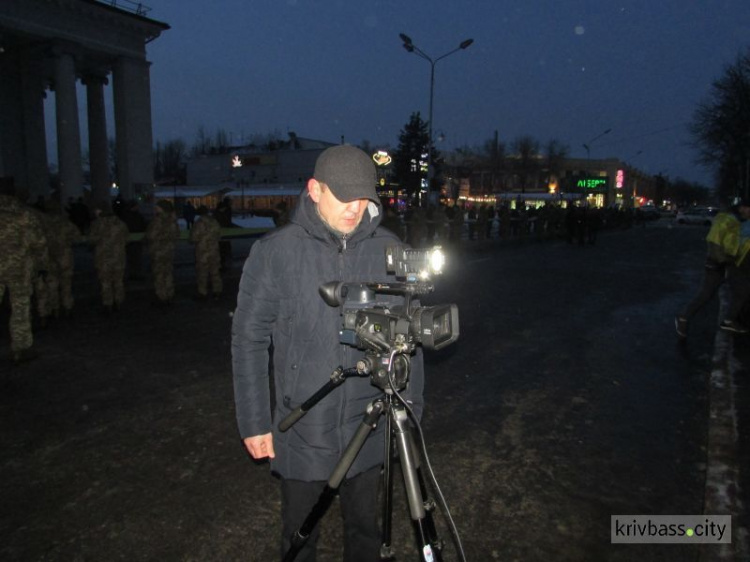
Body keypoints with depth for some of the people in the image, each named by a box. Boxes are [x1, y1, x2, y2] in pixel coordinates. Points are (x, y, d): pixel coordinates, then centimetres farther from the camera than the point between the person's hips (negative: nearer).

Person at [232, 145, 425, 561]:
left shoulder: (389, 250, -4)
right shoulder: (274, 252, -9)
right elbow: (248, 339, -4)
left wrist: (410, 410, 3)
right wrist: (254, 422, -4)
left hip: (370, 427, 2)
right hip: (301, 429, -1)